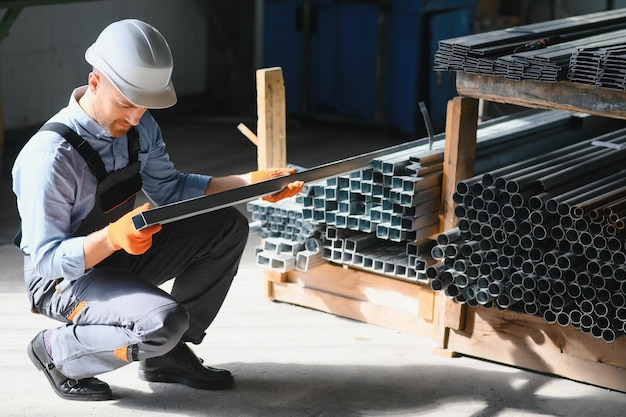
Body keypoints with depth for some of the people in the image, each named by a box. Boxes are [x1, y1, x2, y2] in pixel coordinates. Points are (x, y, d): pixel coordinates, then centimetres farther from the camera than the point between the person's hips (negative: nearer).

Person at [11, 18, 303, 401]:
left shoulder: (140, 126, -5)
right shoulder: (51, 155, -29)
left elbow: (169, 189, 6)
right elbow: (45, 258, -26)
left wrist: (252, 182, -7)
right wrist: (112, 237, -45)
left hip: (120, 255, 8)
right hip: (64, 277, -8)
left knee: (228, 227, -4)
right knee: (164, 321, -33)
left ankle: (167, 354, 5)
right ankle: (57, 351, -4)